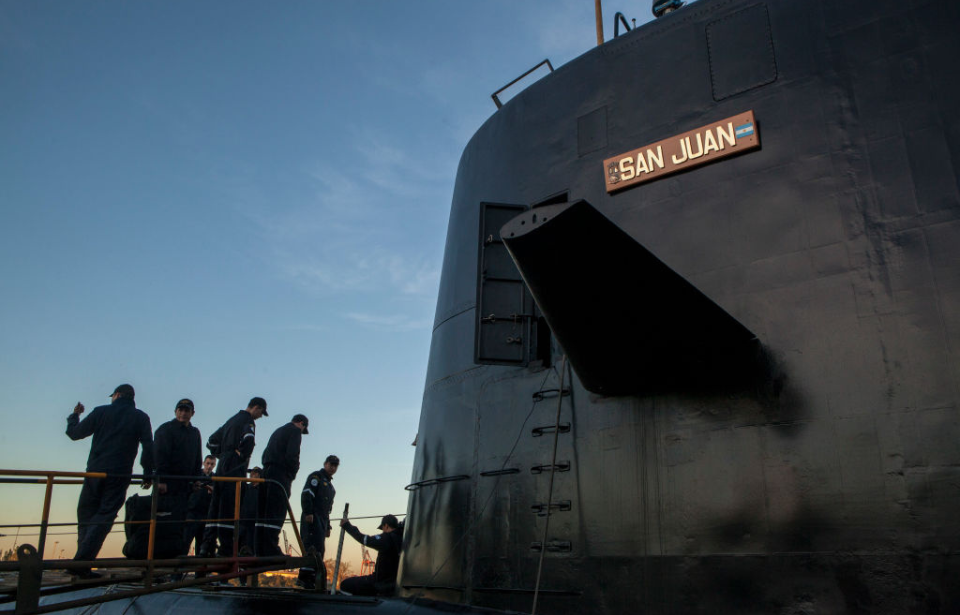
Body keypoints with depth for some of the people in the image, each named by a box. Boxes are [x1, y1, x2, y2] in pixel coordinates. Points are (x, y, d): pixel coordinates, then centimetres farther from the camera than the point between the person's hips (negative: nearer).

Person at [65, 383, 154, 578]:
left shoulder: (101, 412, 6)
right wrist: (148, 474, 7)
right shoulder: (141, 417, 7)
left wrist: (74, 415, 30)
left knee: (85, 515, 11)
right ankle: (82, 562, -10)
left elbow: (74, 433, 11)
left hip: (95, 471, 1)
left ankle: (82, 562, 6)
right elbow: (149, 447, 0)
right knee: (104, 517, -1)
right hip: (120, 475, -1)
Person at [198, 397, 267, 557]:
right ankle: (226, 549, -11)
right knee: (230, 510, -10)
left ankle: (206, 547, 4)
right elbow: (248, 438, -25)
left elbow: (212, 441, 28)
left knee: (215, 508, 6)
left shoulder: (232, 420, 24)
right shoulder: (247, 420, -4)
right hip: (235, 469, -8)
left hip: (222, 467, 8)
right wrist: (243, 456, -11)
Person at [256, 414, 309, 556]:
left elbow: (265, 455, 22)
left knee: (264, 514, 6)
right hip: (281, 476, -8)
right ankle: (271, 550, -17)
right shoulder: (295, 431, -1)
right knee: (276, 514, -12)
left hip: (267, 473, 8)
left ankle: (261, 550, 4)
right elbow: (292, 455, -14)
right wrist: (293, 473, -1)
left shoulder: (277, 431, 26)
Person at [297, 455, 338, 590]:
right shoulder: (316, 476, 2)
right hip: (312, 518, -9)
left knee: (319, 550, 4)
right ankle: (306, 576, -25)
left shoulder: (330, 485, 28)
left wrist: (327, 526, 23)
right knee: (312, 546, -20)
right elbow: (306, 494, -13)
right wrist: (308, 513, -23)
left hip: (322, 520, 9)